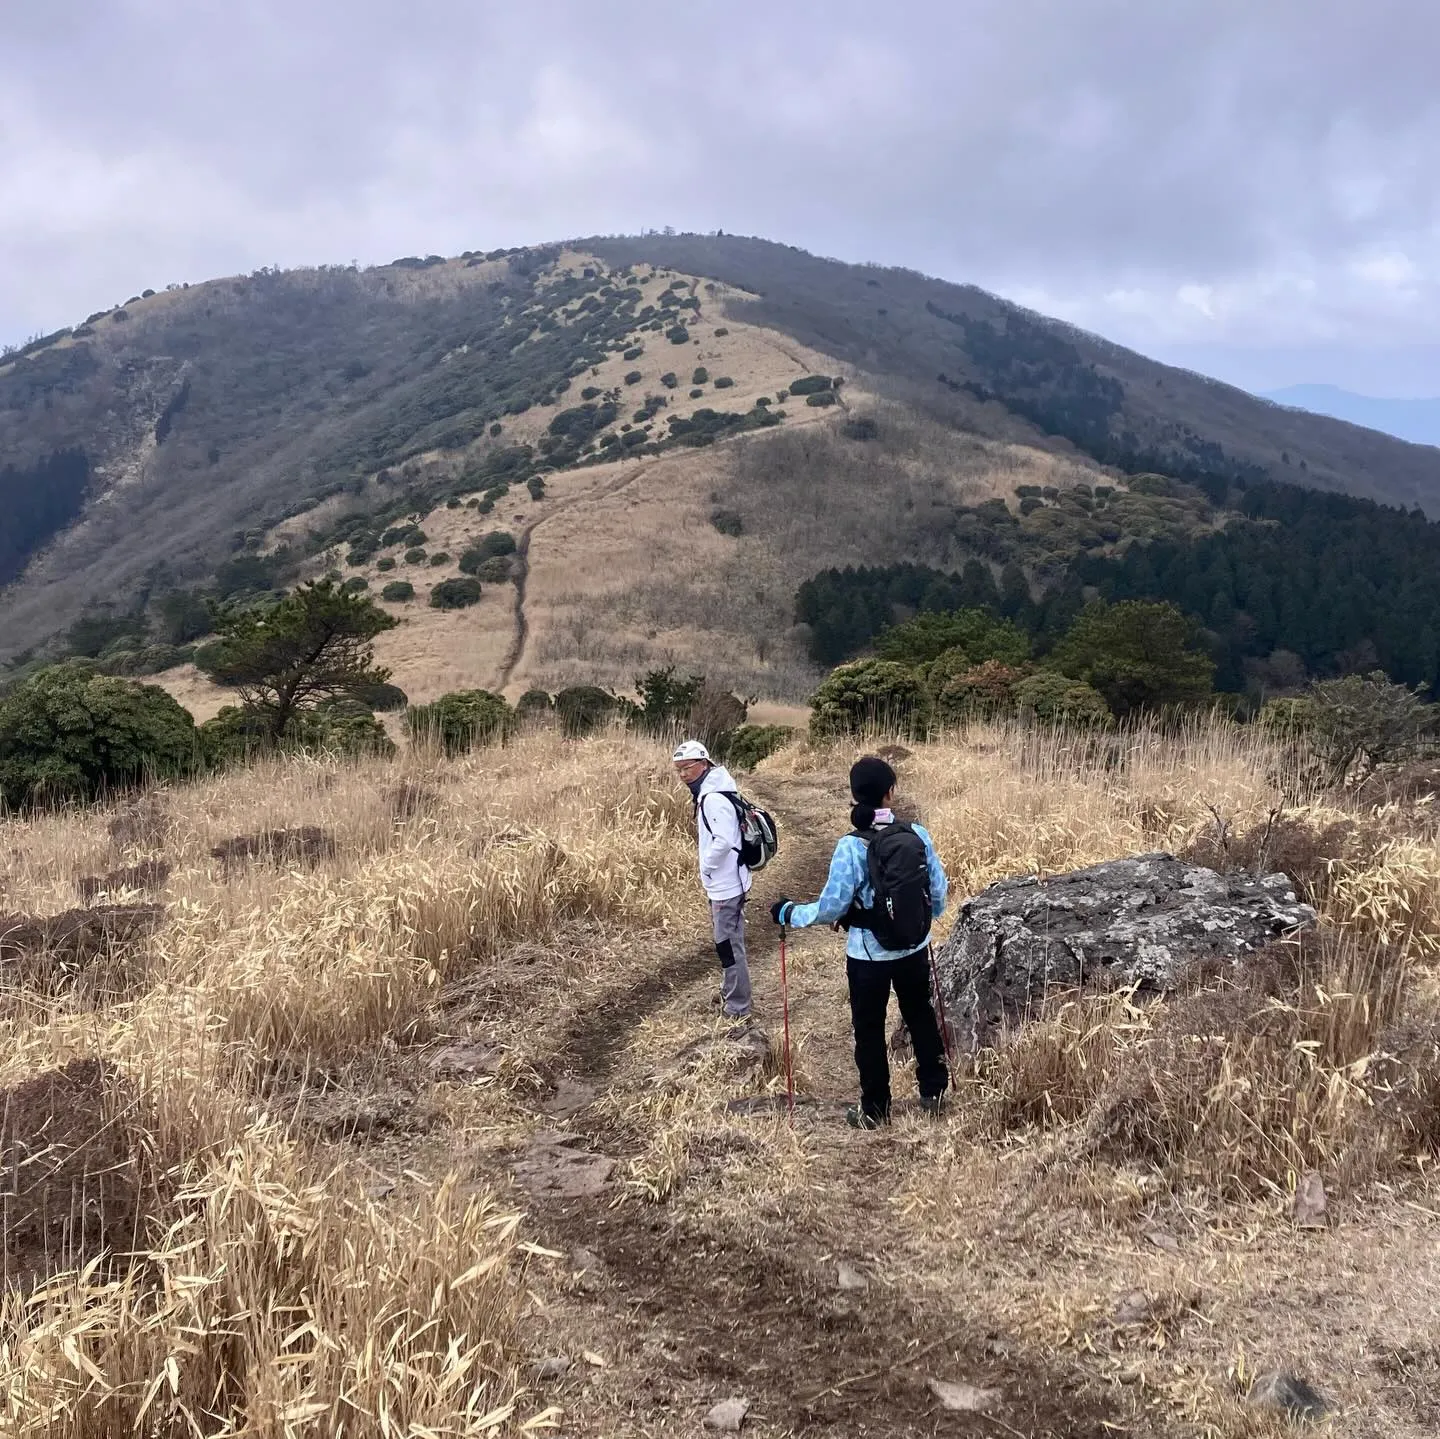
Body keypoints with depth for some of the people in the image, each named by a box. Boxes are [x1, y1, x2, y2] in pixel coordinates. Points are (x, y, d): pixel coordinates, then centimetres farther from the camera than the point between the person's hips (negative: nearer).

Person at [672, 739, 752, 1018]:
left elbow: (724, 841, -29)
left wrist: (706, 865, -15)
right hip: (722, 884, 10)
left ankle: (737, 1009, 7)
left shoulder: (713, 798, -21)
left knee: (728, 945, -1)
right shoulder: (707, 793, 10)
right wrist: (709, 870, 13)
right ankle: (729, 996, 32)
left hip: (726, 886, -10)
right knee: (727, 944, 20)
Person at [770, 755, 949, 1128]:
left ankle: (874, 1109, 26)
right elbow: (939, 892, -1)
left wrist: (789, 913, 0)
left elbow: (832, 907, -16)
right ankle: (934, 1091, 38)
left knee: (870, 1031, 14)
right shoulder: (918, 835, -12)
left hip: (869, 955, -3)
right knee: (921, 1016, 25)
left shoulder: (851, 847, -21)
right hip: (915, 949, 3)